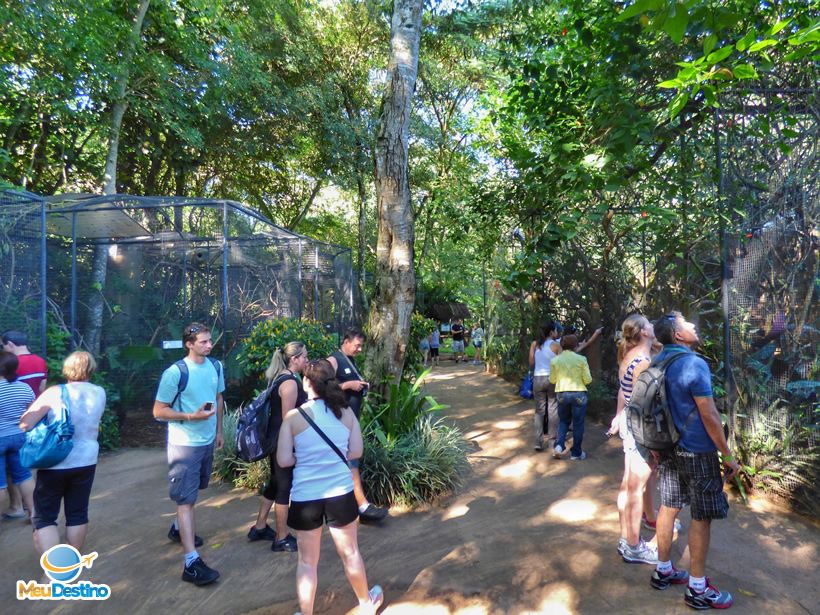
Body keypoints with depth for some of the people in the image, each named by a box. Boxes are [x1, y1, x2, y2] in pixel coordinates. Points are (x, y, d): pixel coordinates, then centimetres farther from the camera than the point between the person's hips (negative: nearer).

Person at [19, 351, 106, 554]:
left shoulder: (55, 393, -13)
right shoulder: (100, 393, -2)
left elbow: (24, 424, -13)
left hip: (55, 464, -3)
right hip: (86, 461, 4)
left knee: (44, 518, 8)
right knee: (78, 514, 16)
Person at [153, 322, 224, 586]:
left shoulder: (216, 367, -1)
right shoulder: (175, 372, -19)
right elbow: (158, 411, -14)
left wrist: (219, 430, 15)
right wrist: (192, 416, -25)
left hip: (208, 441, 7)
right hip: (184, 444, -6)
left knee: (193, 491, 24)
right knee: (186, 499, -3)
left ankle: (178, 529, 48)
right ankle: (191, 563, 0)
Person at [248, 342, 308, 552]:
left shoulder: (279, 378, 9)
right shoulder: (290, 382, -21)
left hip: (276, 440, 10)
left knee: (275, 483, 20)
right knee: (285, 487, 3)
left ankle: (259, 528, 34)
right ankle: (282, 538, 16)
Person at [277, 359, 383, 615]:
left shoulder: (294, 416, -10)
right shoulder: (346, 412, -4)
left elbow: (284, 460, -10)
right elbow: (356, 452, -2)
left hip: (305, 497, -2)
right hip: (341, 493, 2)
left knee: (307, 561, 16)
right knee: (350, 553, 22)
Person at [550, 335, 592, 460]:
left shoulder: (555, 360, -2)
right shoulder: (581, 359, -7)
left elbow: (552, 380, 5)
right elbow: (588, 380, -6)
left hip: (562, 394, 2)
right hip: (579, 394, -2)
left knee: (563, 421, 19)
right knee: (578, 423, 11)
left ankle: (558, 445, 1)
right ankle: (576, 453, 18)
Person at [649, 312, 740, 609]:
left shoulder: (657, 362, 4)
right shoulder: (694, 364, -20)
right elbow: (709, 415, -18)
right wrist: (727, 455, -8)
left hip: (668, 449, 7)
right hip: (696, 453, -7)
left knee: (668, 508, 15)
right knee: (702, 517, 5)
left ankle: (663, 571, 29)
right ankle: (697, 588, 17)